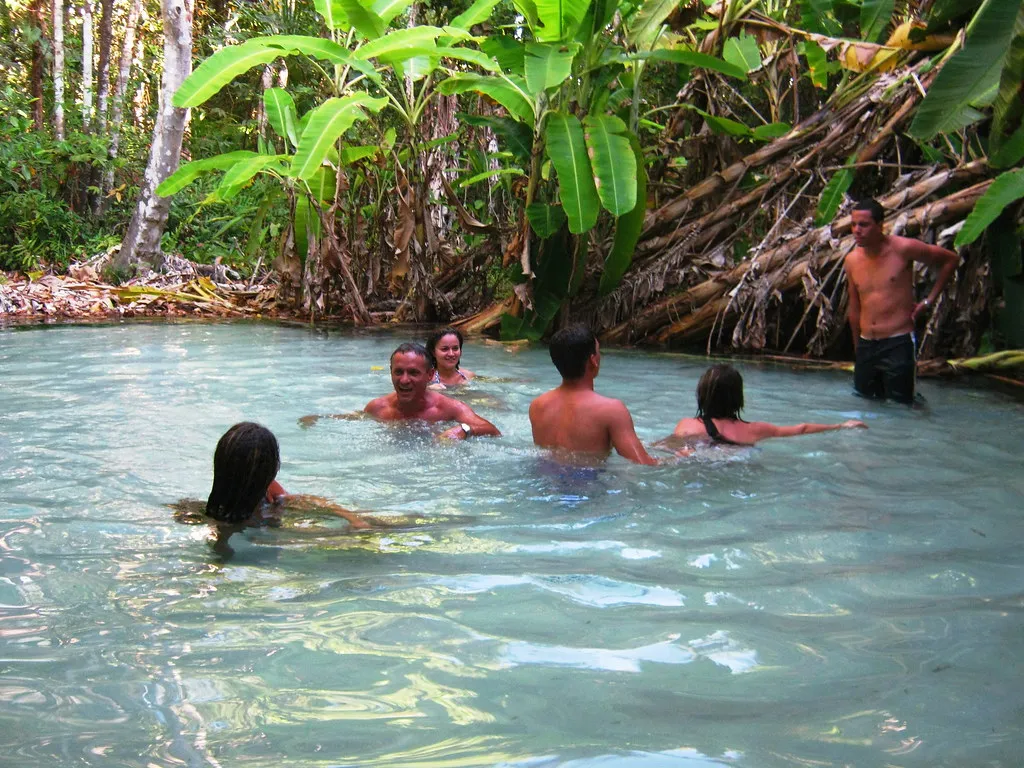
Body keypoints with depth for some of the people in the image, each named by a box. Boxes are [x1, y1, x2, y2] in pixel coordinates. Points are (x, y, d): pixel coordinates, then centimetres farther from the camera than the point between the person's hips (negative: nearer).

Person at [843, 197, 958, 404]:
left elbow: (950, 259, 5)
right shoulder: (852, 260, 7)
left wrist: (929, 301, 1)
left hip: (898, 343, -5)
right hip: (866, 346, 5)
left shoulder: (903, 249, -8)